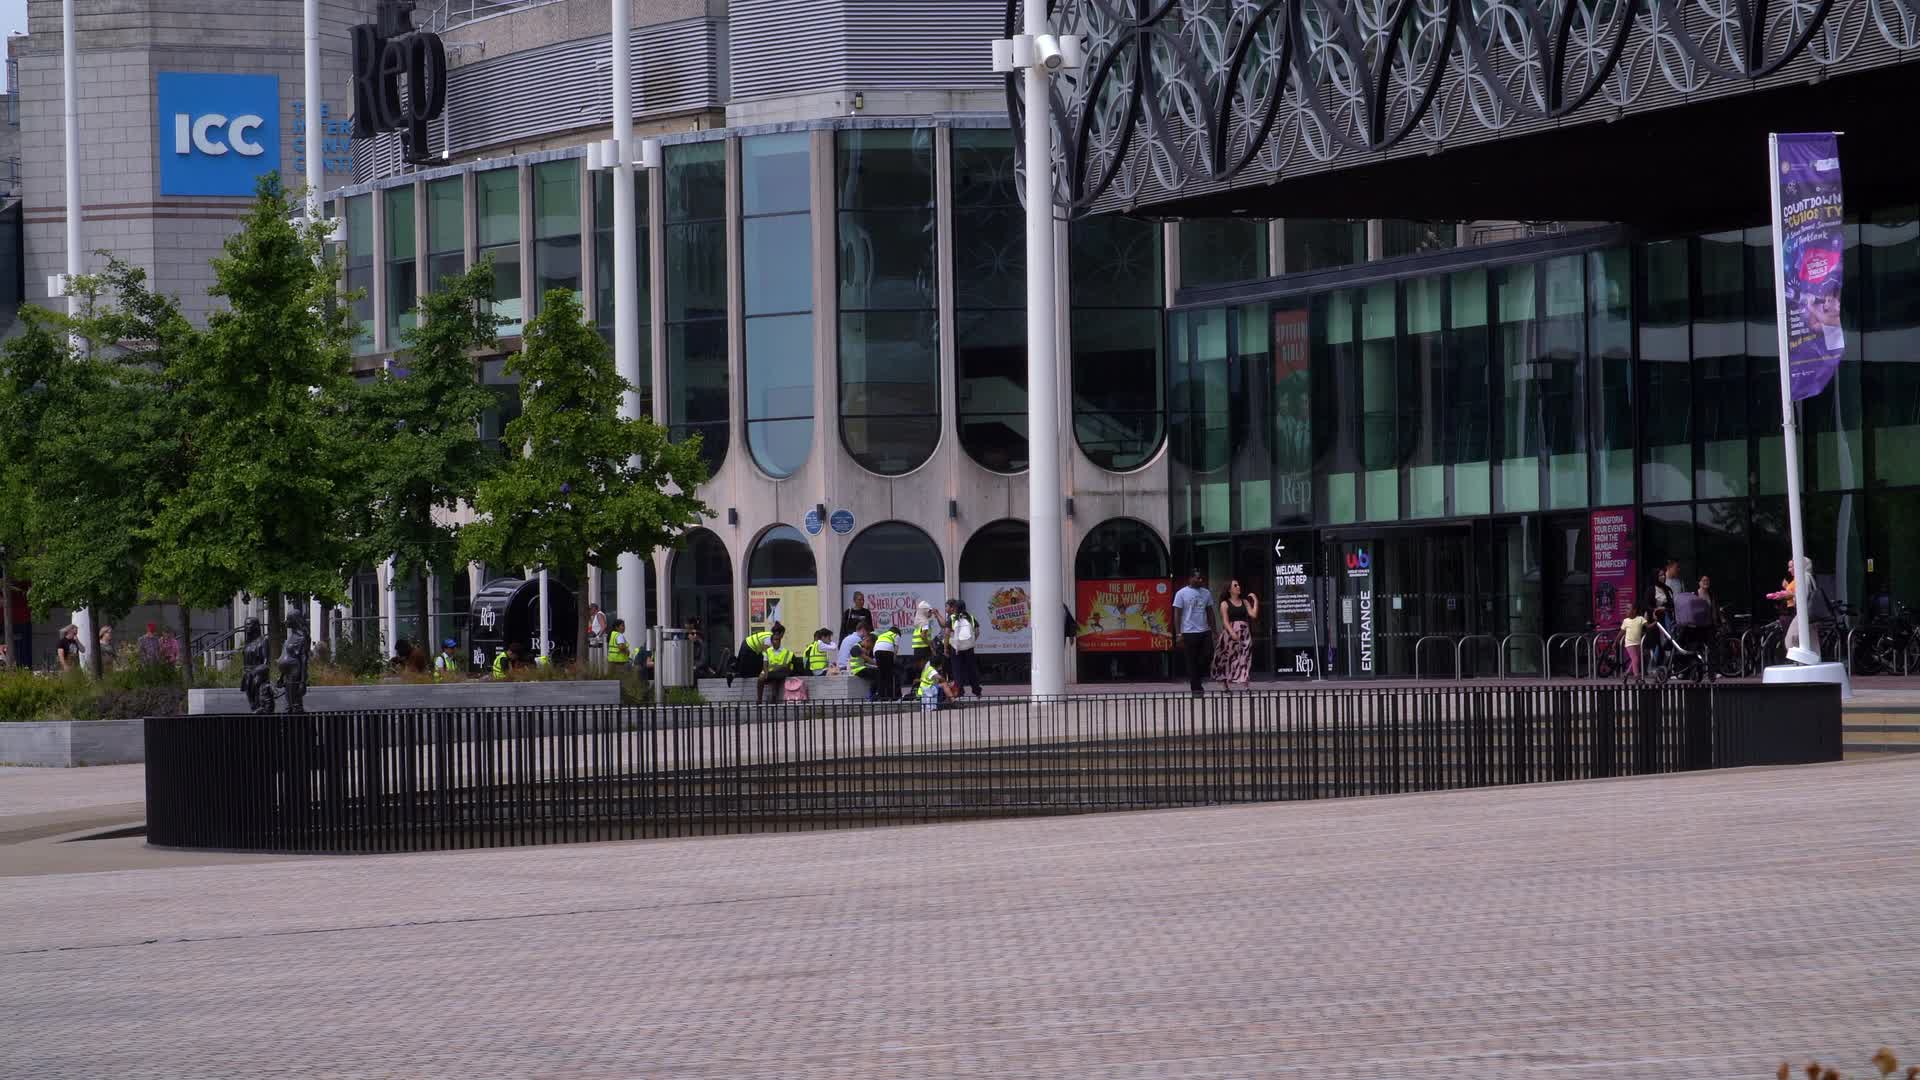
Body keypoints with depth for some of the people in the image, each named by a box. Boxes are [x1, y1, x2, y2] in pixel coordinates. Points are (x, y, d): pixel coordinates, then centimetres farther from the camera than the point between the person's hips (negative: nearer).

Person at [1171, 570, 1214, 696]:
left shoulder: (1206, 593, 11)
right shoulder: (1182, 593, -3)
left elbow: (1210, 612, 15)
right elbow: (1177, 614, -4)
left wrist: (1213, 631, 10)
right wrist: (1179, 634, -9)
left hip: (1205, 632, 4)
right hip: (1190, 632, -4)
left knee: (1204, 661, 0)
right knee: (1192, 661, 0)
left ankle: (1195, 681, 18)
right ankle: (1196, 688, 4)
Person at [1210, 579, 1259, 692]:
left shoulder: (1244, 602, 13)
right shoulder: (1225, 604, 2)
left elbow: (1253, 615, 3)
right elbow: (1225, 621, -7)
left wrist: (1255, 601, 1)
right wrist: (1232, 633, -20)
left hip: (1244, 634, 3)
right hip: (1231, 633, -3)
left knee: (1244, 660, -3)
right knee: (1229, 658, -2)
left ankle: (1244, 686, -7)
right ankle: (1226, 686, 4)